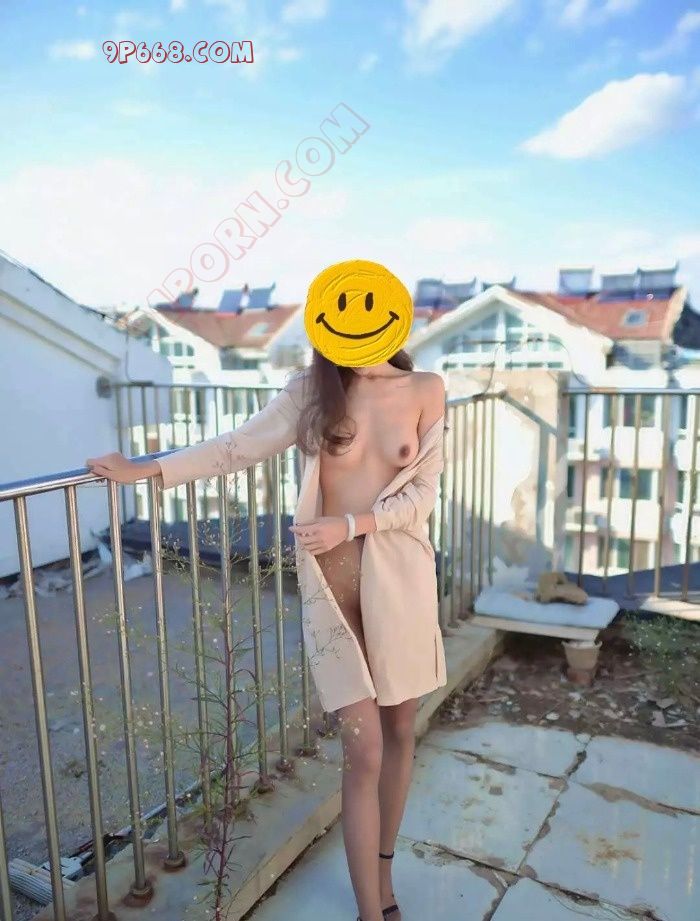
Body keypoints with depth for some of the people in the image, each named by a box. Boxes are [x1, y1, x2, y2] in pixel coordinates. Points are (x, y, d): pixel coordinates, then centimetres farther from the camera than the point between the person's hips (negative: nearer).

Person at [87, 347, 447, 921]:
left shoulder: (425, 390, -2)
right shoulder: (313, 390, -1)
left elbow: (423, 492, -4)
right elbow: (237, 447, 0)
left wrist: (348, 524, -16)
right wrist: (146, 470, -3)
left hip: (400, 577, 2)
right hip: (333, 578, -1)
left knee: (401, 731, 15)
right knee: (363, 750, -3)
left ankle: (382, 869, 38)